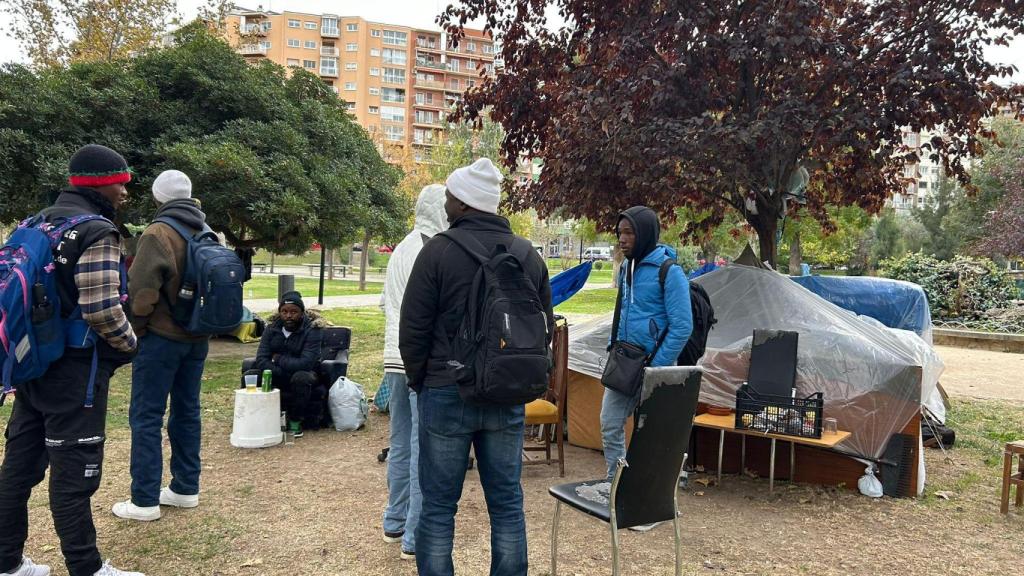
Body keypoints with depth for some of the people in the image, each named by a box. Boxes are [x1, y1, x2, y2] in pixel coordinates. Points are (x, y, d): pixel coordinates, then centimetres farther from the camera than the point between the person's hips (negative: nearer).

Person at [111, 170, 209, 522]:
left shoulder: (158, 233, -14)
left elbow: (141, 289, -19)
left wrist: (135, 328, -3)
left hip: (161, 337, -7)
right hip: (197, 338, 7)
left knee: (146, 416, 0)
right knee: (187, 412, 14)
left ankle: (145, 501, 4)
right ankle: (186, 489, 21)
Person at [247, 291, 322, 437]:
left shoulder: (312, 331, -15)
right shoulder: (271, 329, -1)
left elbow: (305, 364, -26)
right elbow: (261, 360, -11)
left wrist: (278, 359, -15)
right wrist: (281, 373, -26)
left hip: (302, 374, -4)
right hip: (276, 377, 4)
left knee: (301, 378, -38)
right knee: (249, 376, -20)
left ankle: (295, 421, -16)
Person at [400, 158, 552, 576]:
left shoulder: (439, 250, -9)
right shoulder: (529, 255, 5)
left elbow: (412, 330, -7)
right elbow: (544, 327, 11)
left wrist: (420, 381, 8)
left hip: (446, 394, -4)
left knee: (438, 506, 7)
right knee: (507, 503, 13)